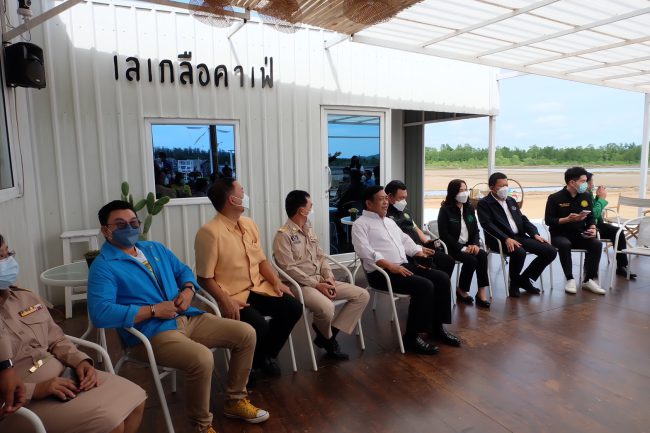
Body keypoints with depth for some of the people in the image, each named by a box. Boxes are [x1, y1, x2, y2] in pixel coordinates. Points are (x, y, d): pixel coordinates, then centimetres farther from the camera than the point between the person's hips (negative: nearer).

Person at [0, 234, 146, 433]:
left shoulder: (27, 298, 9)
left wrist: (80, 361, -3)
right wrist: (35, 390, -23)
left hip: (63, 375, 7)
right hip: (23, 403, -7)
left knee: (135, 398, -5)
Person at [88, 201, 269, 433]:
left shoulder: (154, 248, 17)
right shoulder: (103, 267, -7)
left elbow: (183, 270, 24)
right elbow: (100, 313, -20)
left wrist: (188, 290, 0)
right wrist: (154, 310, -19)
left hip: (187, 318, 8)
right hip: (151, 333, -7)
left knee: (246, 334, -1)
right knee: (202, 359, -35)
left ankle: (235, 401, 18)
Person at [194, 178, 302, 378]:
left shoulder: (249, 224, 8)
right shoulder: (209, 232, -16)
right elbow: (205, 277, -15)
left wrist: (276, 282, 0)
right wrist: (225, 301, -27)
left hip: (257, 289, 8)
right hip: (231, 296, -7)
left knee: (293, 307, -8)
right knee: (259, 326, -29)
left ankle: (266, 355, 14)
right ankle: (249, 366, 6)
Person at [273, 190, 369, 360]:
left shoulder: (309, 230, 16)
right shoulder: (283, 235, -10)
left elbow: (321, 257, 15)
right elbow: (289, 269, -17)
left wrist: (329, 278, -3)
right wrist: (316, 284, -17)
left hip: (321, 280, 8)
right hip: (300, 284, -8)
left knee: (362, 295, -3)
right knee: (326, 308, -36)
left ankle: (329, 333, -1)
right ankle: (326, 338, 1)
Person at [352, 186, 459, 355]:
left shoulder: (390, 221, 24)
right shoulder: (360, 224, -3)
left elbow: (406, 241, 23)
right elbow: (366, 252, -17)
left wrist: (419, 255, 5)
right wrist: (391, 266, -24)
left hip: (404, 266, 8)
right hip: (382, 272, -8)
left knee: (442, 278, -6)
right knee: (424, 286, -26)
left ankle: (437, 327, 5)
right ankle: (412, 337, -14)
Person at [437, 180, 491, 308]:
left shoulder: (469, 209, 11)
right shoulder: (445, 210, -9)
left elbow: (476, 230, 11)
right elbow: (444, 235, -14)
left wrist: (475, 244, -10)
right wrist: (462, 248, -19)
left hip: (469, 245, 5)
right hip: (452, 247, -5)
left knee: (482, 255, -25)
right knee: (471, 260, -28)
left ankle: (481, 292, -22)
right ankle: (461, 290, -4)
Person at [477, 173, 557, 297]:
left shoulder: (511, 200, 21)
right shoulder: (484, 203, -2)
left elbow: (523, 219, 20)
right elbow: (487, 224, -15)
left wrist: (535, 234, 3)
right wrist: (506, 239, -26)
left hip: (520, 236, 7)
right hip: (500, 240, -7)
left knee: (551, 251, -7)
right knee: (519, 252, -37)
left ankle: (525, 278, 8)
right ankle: (514, 283, -7)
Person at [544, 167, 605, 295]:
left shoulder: (586, 197, 6)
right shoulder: (555, 198, -9)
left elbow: (591, 217, 12)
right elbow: (548, 220, -10)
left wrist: (593, 228, -8)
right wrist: (567, 219, -21)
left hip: (580, 234, 4)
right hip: (560, 235, -4)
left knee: (597, 244, -24)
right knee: (565, 244, -37)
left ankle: (588, 280, -13)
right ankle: (570, 279, -21)